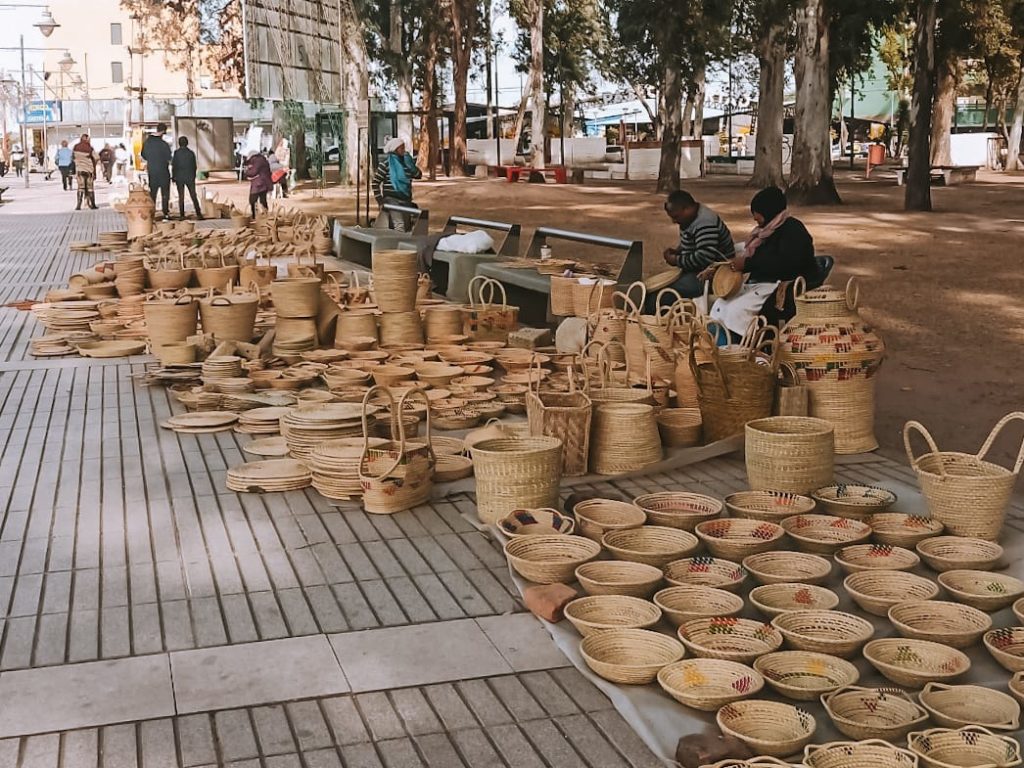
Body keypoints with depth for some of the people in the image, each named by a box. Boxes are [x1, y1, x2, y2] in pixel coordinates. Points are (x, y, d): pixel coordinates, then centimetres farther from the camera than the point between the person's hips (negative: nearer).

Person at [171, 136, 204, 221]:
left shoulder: (176, 153, -5)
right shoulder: (191, 153, 1)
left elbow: (174, 166, -5)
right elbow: (194, 166, 5)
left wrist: (173, 177, 4)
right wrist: (193, 177, 15)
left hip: (179, 178, -1)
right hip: (190, 178, 1)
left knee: (181, 197, 3)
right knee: (193, 196, 5)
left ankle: (182, 215, 0)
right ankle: (198, 214, -1)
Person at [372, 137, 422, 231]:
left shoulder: (406, 161, 11)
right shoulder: (386, 163, -4)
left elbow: (418, 175, 8)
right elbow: (375, 183, -4)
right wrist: (380, 201, -9)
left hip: (406, 199, 6)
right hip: (392, 199, -6)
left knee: (407, 228, 9)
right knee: (400, 226, -21)